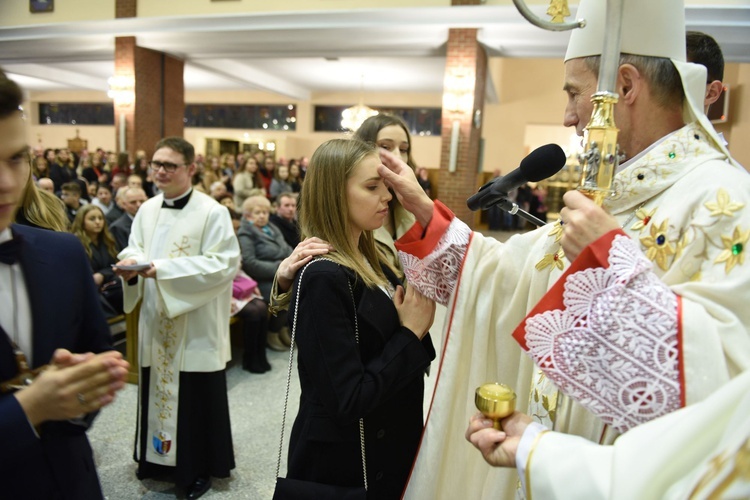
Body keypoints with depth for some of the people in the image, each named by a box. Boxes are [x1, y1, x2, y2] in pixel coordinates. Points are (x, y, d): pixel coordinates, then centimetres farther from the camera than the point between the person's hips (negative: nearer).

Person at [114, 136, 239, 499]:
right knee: (157, 388, 17)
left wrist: (164, 269, -23)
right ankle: (158, 456, 38)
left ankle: (200, 467, 24)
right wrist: (131, 263, -15)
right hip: (155, 319, 6)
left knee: (197, 397, 5)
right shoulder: (147, 209, 7)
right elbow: (135, 249, 10)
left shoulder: (212, 212, -12)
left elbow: (223, 263, -18)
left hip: (195, 325, -5)